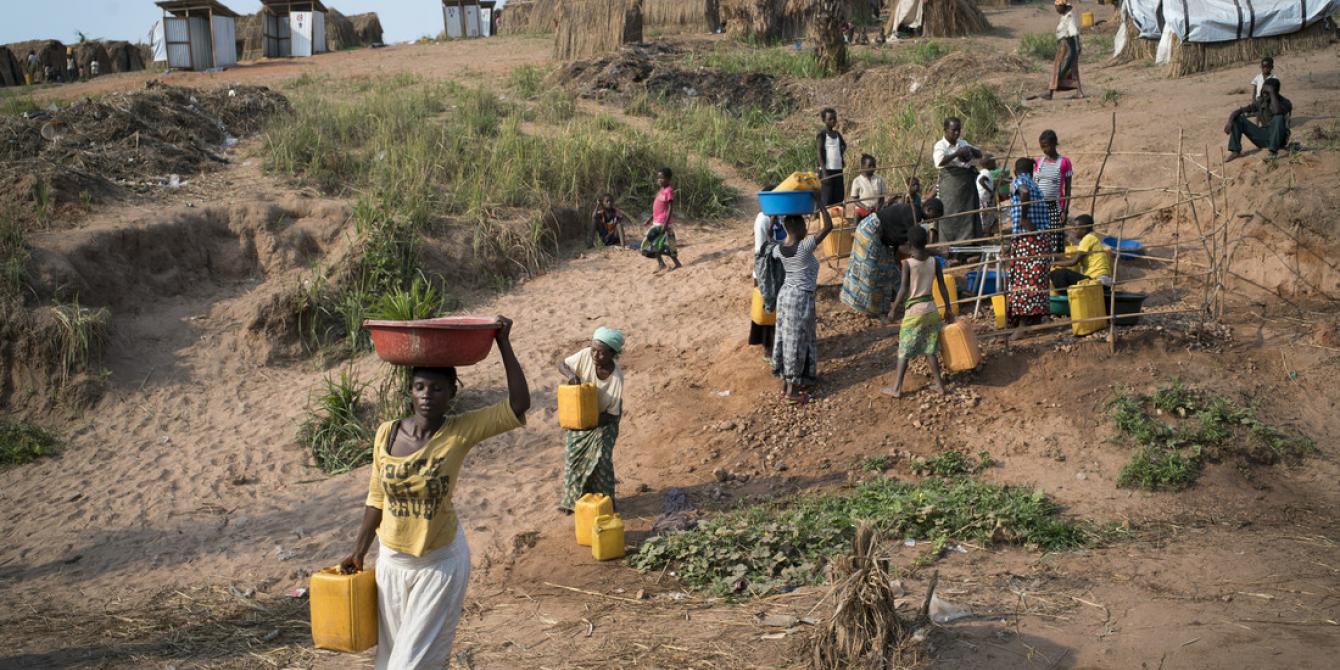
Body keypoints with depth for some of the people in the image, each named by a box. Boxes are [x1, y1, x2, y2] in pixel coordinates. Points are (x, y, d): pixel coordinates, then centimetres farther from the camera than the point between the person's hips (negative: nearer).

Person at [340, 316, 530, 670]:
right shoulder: (386, 433, -8)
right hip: (392, 559, 4)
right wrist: (359, 551, 7)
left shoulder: (461, 431, -16)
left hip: (440, 561, -3)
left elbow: (519, 405, -26)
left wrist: (503, 344, -25)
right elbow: (377, 499, 4)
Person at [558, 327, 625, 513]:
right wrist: (570, 374, -33)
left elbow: (613, 414, -24)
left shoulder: (616, 377, -32)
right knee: (573, 454, 3)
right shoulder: (586, 355, -26)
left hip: (603, 420, -4)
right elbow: (562, 365, -10)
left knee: (600, 458, -10)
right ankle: (572, 499, 18)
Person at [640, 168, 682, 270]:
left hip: (663, 223, -9)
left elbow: (670, 208, -18)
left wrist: (666, 223, -24)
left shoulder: (669, 191, -14)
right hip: (657, 222, 9)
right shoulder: (660, 191, 14)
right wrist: (650, 219, 21)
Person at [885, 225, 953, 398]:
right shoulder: (934, 261, -1)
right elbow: (943, 288, 4)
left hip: (913, 310, -4)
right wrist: (948, 310, 13)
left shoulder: (907, 263, -12)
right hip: (931, 309, 4)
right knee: (929, 350, 15)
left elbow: (903, 290, -16)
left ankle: (897, 388, 5)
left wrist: (893, 310, -6)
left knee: (904, 351, 4)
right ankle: (940, 384, 18)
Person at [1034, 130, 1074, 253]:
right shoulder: (1038, 162, 9)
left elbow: (1067, 189, -1)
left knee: (1057, 243, -5)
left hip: (1056, 206, -3)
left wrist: (1065, 210, -7)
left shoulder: (1064, 162, -1)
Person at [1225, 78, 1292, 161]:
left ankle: (1273, 151, -32)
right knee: (1237, 118, -3)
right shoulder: (1260, 102, 3)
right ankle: (1235, 151, -12)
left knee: (1278, 118, -34)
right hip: (1263, 137, 5)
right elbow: (1239, 110, 1)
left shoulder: (1285, 102, -12)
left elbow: (1277, 111, -36)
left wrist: (1272, 93, -27)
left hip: (1277, 138, -5)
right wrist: (1230, 122, -18)